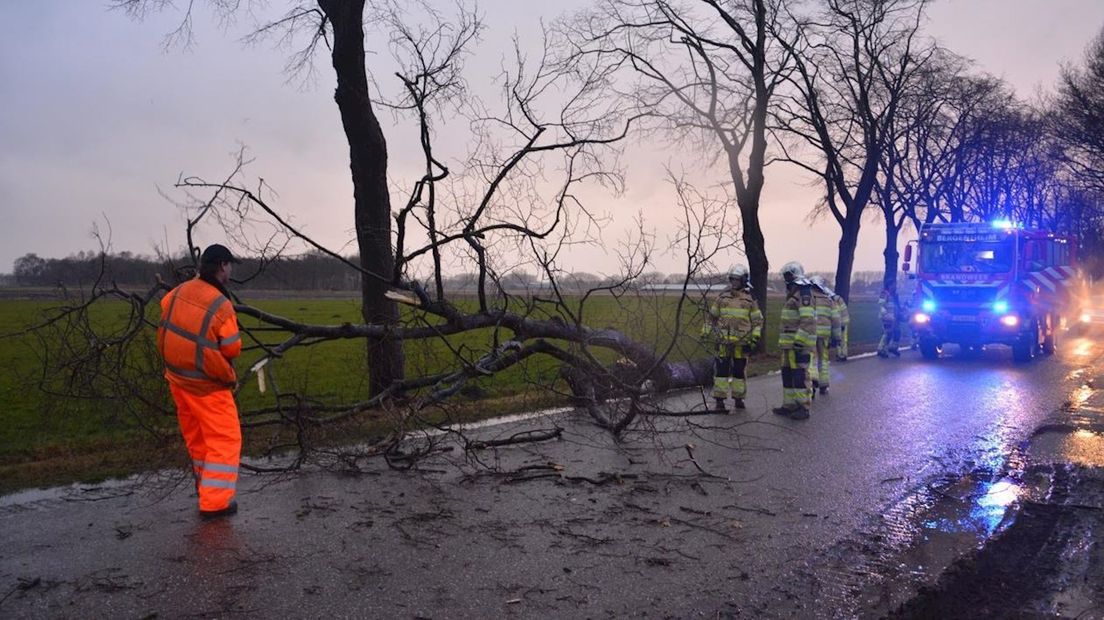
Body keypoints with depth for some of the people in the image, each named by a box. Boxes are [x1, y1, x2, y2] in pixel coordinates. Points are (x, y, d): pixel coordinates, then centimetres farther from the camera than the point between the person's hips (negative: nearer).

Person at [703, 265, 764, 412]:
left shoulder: (750, 300, 4)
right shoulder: (722, 298, 7)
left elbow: (758, 321, 5)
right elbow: (711, 317, 14)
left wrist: (754, 339, -4)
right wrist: (706, 333, 8)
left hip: (741, 343, 0)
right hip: (722, 343, 0)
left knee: (740, 371, 8)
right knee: (721, 371, -2)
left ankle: (738, 399, 21)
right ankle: (719, 401, 4)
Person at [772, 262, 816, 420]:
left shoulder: (803, 293, -13)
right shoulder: (793, 293, 20)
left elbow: (808, 320, -22)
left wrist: (800, 341, -26)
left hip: (799, 343, -10)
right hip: (789, 343, 10)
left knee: (799, 374, -8)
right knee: (787, 373, 12)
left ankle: (804, 408, -4)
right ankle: (790, 404, 18)